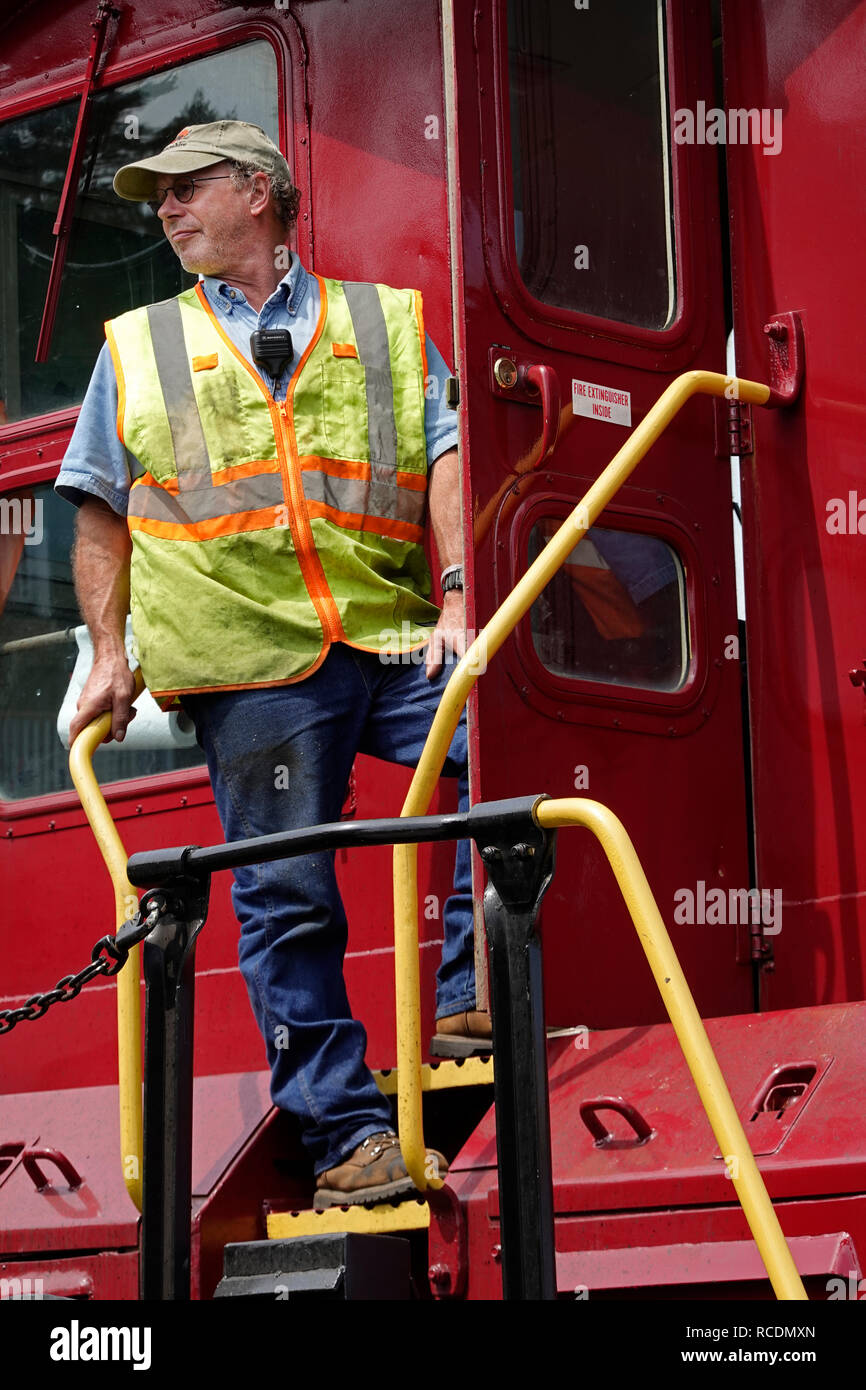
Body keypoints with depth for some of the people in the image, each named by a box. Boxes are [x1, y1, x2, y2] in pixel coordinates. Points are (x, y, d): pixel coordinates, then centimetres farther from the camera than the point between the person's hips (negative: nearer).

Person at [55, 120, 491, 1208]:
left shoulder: (386, 321, 17)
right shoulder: (138, 348, 19)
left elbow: (447, 457, 7)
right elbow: (101, 514, 18)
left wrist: (458, 597, -6)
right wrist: (110, 650, 8)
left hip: (393, 639, 1)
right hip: (248, 658, 0)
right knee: (285, 899, -5)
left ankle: (469, 1000, -7)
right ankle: (346, 1133, 1)